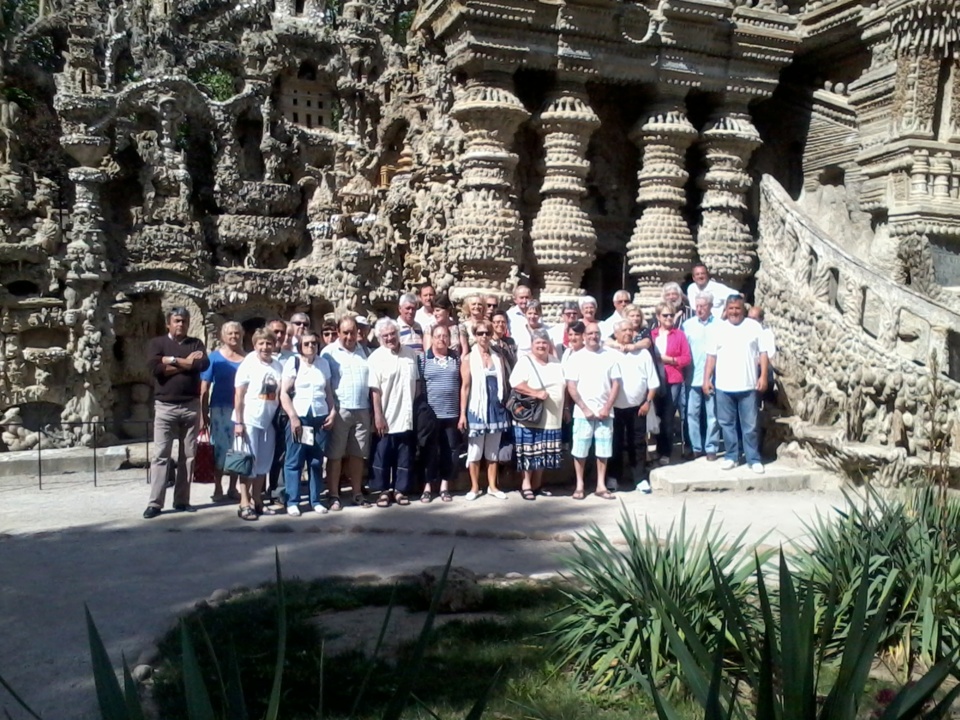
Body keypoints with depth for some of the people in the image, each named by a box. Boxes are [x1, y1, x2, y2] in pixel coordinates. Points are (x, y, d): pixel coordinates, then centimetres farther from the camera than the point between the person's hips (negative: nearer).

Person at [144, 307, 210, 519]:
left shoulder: (196, 343, 9)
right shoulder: (157, 343, 5)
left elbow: (204, 364, -11)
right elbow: (154, 367, -14)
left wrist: (172, 360, -11)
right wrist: (186, 363, -11)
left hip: (191, 406, 2)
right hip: (165, 407, -2)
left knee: (188, 455, 6)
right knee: (160, 455, -4)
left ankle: (182, 500, 13)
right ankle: (155, 503, -2)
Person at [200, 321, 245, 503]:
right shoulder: (214, 357, 1)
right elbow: (204, 389, 0)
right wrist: (203, 416, -5)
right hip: (220, 409, -2)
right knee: (220, 448, 0)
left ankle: (232, 488, 17)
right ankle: (218, 489, 11)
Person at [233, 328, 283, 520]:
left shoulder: (278, 366, 5)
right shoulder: (248, 364, -7)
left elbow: (280, 394, 10)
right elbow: (239, 395, -9)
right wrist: (238, 422, -14)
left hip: (268, 421, 5)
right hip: (249, 421, -5)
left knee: (263, 463, 10)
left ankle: (257, 501, 20)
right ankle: (244, 504, 4)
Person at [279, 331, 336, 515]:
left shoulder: (324, 363, 11)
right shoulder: (293, 362, -2)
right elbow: (284, 393, -6)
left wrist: (333, 412, 4)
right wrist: (293, 417, -12)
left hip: (320, 418, 4)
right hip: (298, 417, -3)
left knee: (317, 461, 7)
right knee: (294, 461, -1)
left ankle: (315, 500, 15)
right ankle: (292, 502, 5)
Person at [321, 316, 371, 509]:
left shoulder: (364, 351, 12)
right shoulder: (329, 352, -2)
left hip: (362, 410, 4)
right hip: (339, 410, -4)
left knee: (358, 455, 10)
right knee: (335, 455, 0)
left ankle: (357, 494, 18)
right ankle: (334, 496, 7)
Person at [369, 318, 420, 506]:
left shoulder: (410, 353, 5)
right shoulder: (376, 357, -8)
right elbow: (375, 390, -12)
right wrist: (378, 416, -15)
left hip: (407, 416, 4)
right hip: (387, 417, -4)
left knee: (405, 457, 10)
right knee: (383, 456, 4)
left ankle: (400, 489, 19)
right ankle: (382, 491, 13)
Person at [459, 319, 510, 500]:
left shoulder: (497, 358, 9)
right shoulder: (469, 358, -2)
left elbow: (503, 384, 11)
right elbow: (465, 387, -6)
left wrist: (506, 406, 6)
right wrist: (462, 413, -10)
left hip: (496, 409, 4)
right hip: (477, 409, -3)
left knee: (493, 451, 10)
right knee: (475, 451, 3)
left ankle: (492, 486, 19)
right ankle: (475, 487, 13)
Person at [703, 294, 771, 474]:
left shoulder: (754, 326, 0)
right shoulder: (717, 328, 4)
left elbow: (763, 353, 1)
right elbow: (711, 356, 5)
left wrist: (763, 376, -7)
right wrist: (707, 379, 0)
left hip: (748, 385, -2)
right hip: (723, 386, 2)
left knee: (750, 425, 4)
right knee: (727, 423, 9)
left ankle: (754, 459, 11)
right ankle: (731, 456, 19)